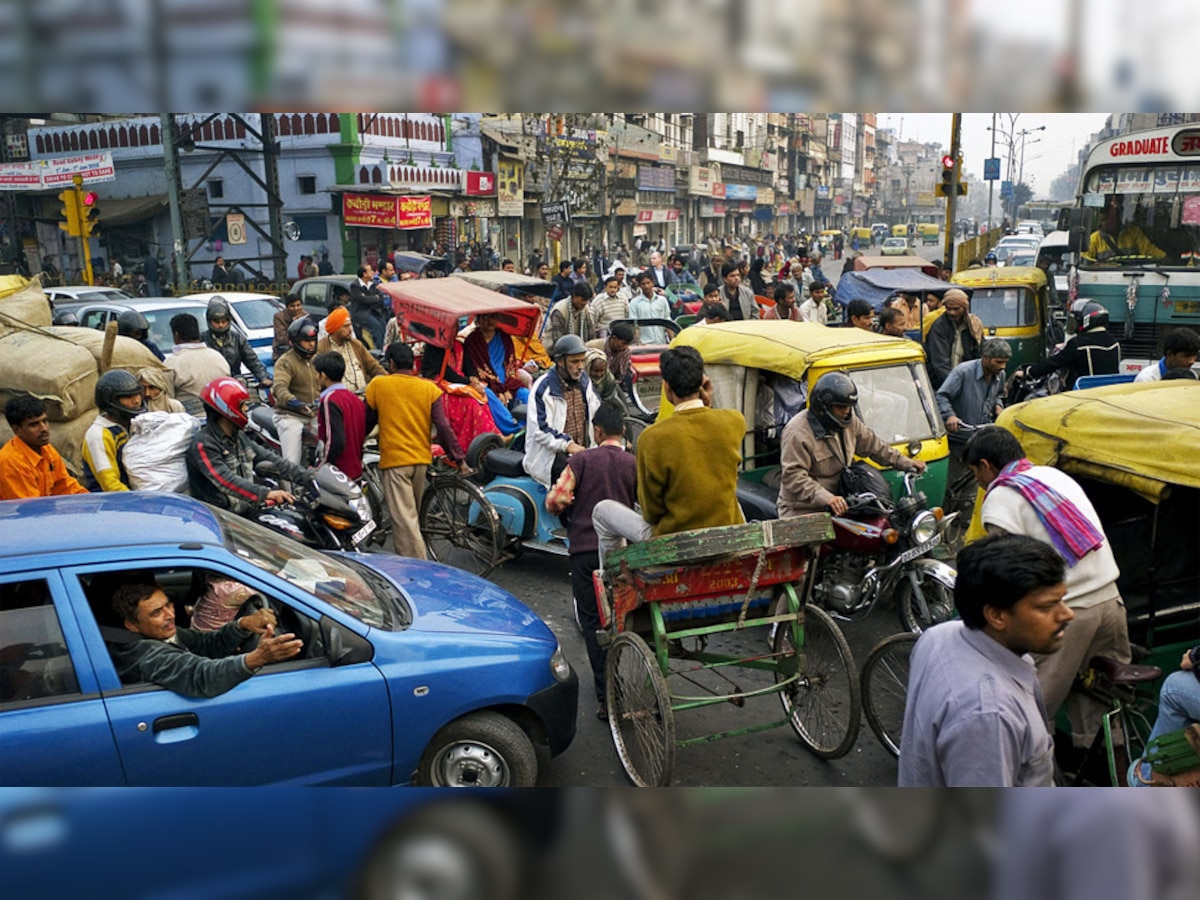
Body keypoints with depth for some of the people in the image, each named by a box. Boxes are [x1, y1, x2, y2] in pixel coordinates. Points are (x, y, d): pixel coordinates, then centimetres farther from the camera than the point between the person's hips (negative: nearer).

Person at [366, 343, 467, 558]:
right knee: (412, 514, 20)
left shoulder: (378, 385, -3)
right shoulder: (430, 389, 1)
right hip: (421, 459, 4)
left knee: (404, 517, -6)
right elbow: (443, 427, -5)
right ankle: (404, 557, 34)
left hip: (394, 460, -4)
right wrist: (460, 459, -2)